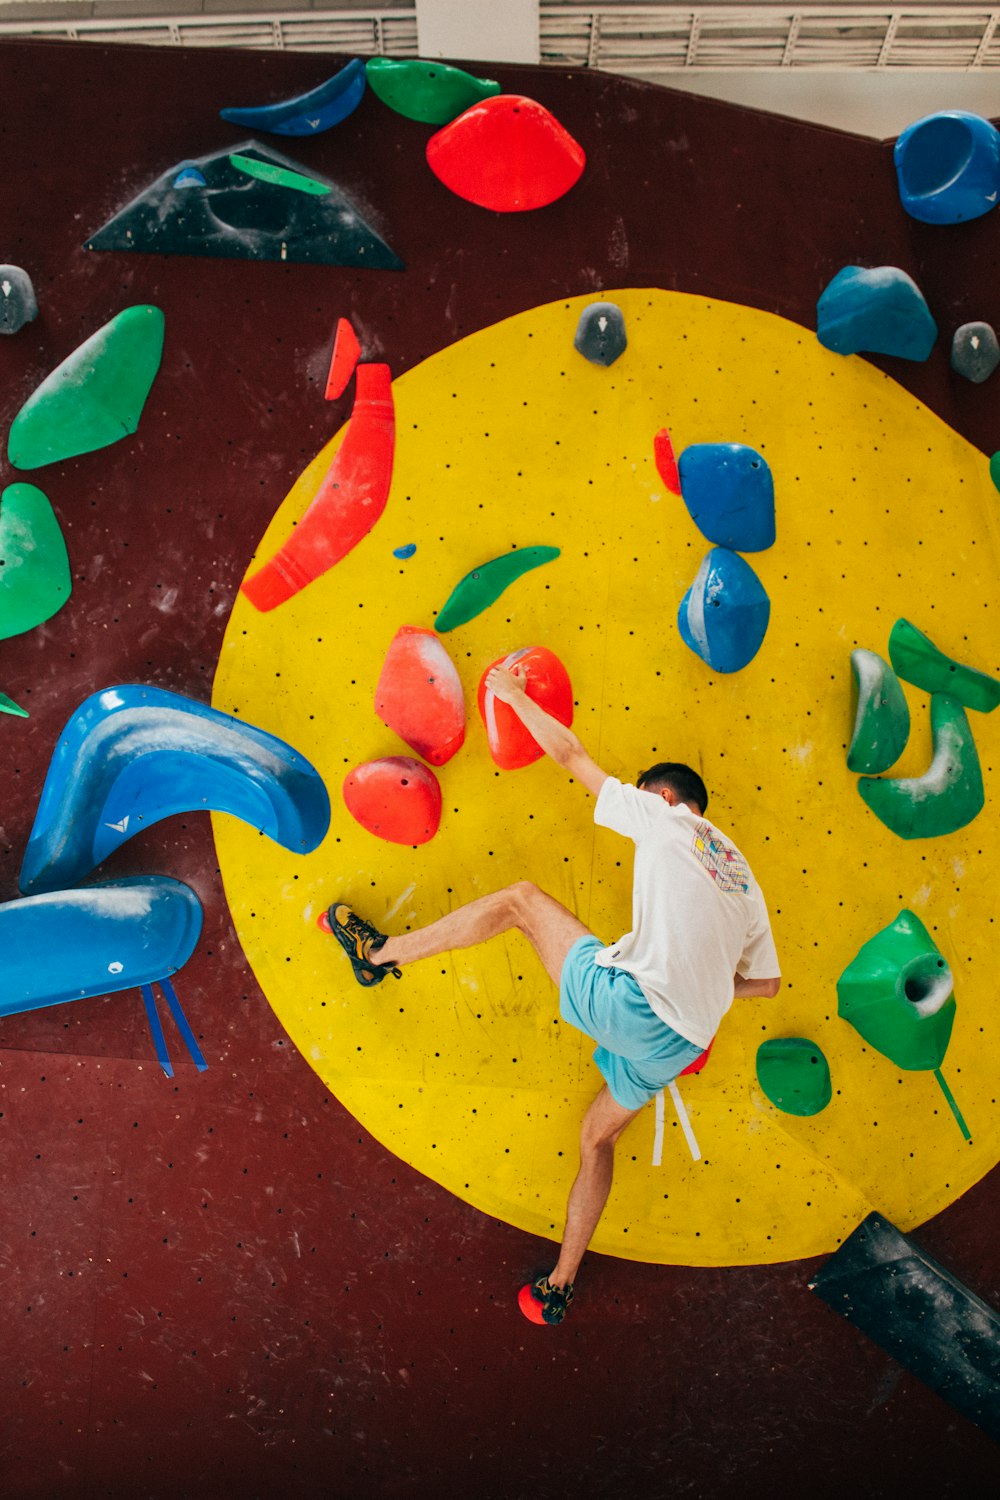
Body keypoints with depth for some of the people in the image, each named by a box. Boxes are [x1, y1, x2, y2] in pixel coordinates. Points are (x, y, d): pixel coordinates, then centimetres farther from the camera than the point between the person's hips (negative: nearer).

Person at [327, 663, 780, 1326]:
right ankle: (559, 1287, 32)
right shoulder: (743, 879, 23)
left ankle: (380, 951, 14)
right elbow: (767, 981, 22)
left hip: (624, 997, -7)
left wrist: (514, 696, 21)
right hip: (679, 1042, 7)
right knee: (598, 1135, 25)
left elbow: (570, 754, 9)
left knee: (522, 899, 8)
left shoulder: (664, 817, 6)